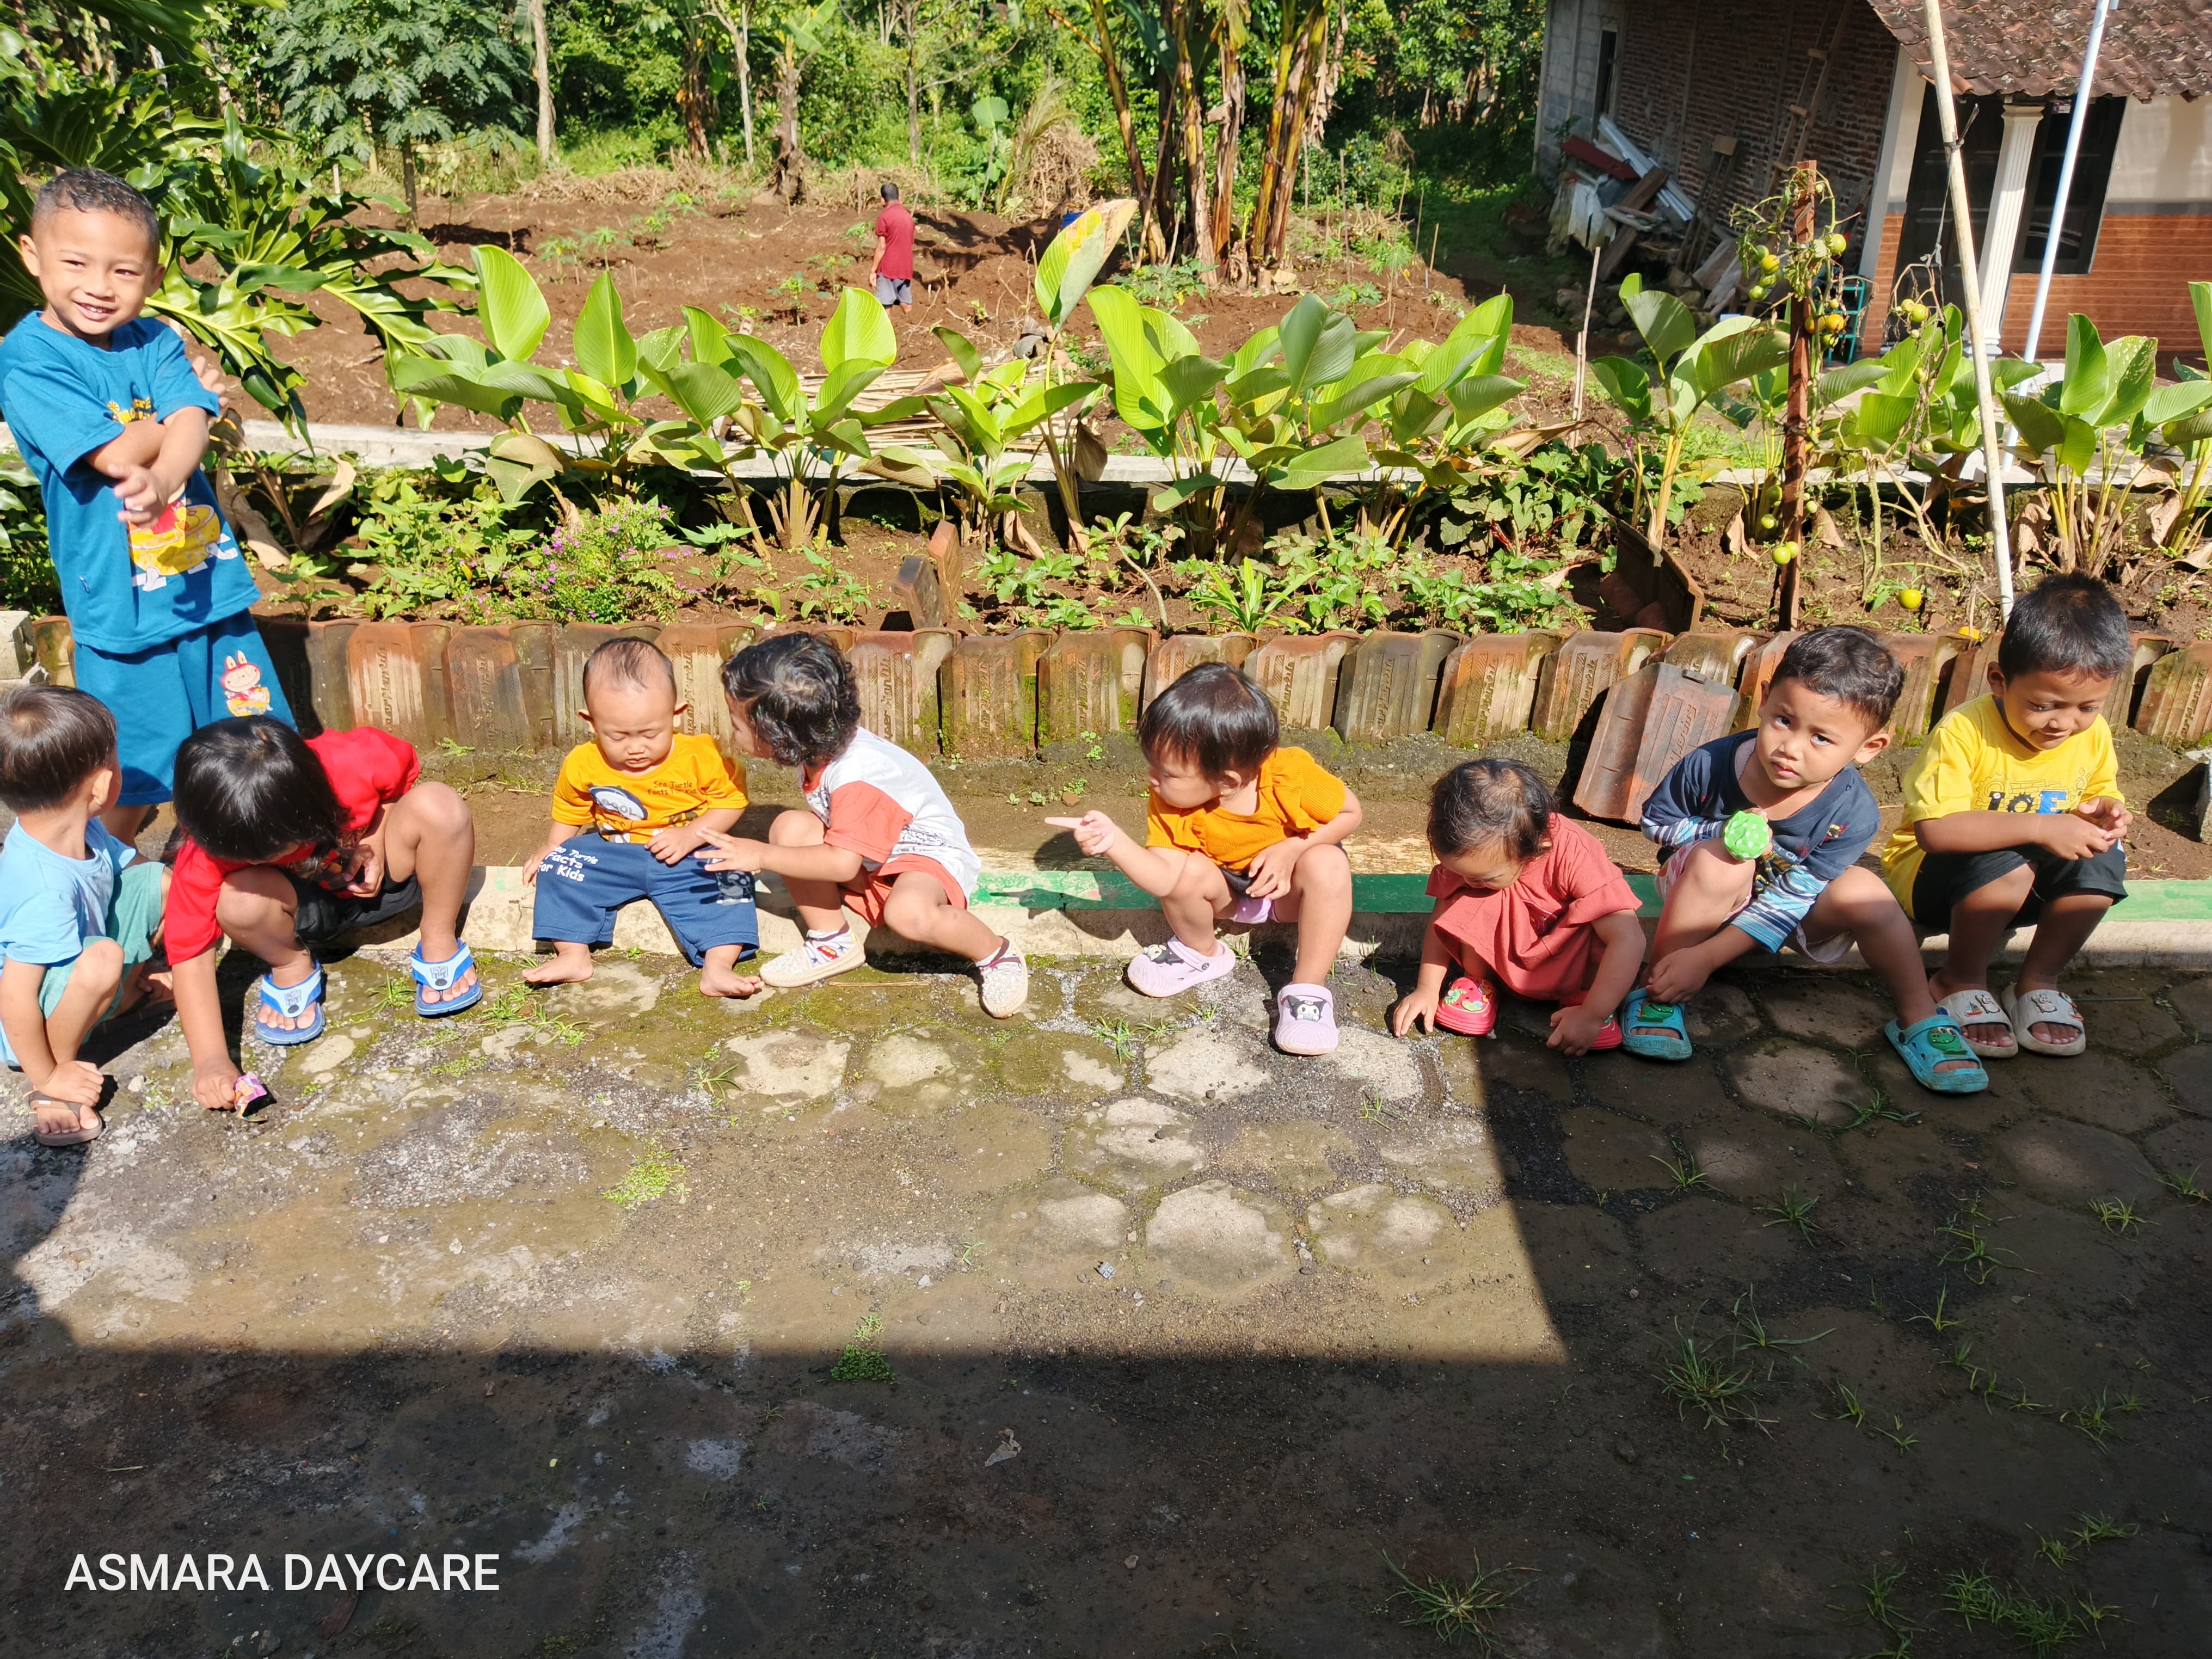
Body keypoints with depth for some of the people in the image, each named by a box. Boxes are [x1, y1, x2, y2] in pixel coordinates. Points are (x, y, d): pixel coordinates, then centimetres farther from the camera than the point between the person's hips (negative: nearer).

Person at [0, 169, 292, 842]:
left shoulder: (157, 345, 2)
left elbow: (193, 426, -14)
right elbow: (117, 454, -19)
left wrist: (161, 481, -34)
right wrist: (179, 417, -3)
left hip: (209, 583, 4)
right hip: (121, 606, -4)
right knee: (130, 786, 8)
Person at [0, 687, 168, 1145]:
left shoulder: (78, 833, -14)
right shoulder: (47, 889, -39)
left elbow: (132, 863, 8)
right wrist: (46, 1077, -24)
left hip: (69, 960, 8)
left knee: (159, 883, -5)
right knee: (102, 960, -39)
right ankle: (57, 1068, -12)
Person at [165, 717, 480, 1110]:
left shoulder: (355, 764, -32)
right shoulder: (208, 850, -28)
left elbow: (404, 771, -7)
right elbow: (190, 951, -26)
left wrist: (377, 840, -22)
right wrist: (211, 1060, -35)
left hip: (380, 878, 0)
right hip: (309, 909, 0)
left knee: (439, 805, -30)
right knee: (240, 902, -34)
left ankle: (439, 945, -9)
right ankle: (293, 968, 0)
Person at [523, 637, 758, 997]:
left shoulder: (703, 757, -17)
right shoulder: (583, 765, -8)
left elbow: (731, 802, -9)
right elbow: (569, 813, 13)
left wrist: (691, 835, -21)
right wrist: (552, 849, 8)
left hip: (687, 859, -2)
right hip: (611, 855, 3)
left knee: (729, 878, -25)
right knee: (560, 868, -15)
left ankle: (717, 969, -26)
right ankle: (574, 956, -8)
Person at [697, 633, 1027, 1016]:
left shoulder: (856, 775, -34)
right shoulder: (822, 746, -9)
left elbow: (843, 863, -36)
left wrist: (763, 856, -31)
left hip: (928, 855, -8)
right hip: (868, 858, 8)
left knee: (909, 912, -41)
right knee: (790, 826, -14)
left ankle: (997, 955, -13)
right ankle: (831, 944, -2)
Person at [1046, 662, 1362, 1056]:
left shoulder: (1291, 776, -31)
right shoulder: (1173, 806, -26)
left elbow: (1350, 813, -15)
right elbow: (1163, 879, -31)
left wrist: (1291, 849, -28)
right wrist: (1113, 841, -46)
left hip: (1289, 891, -1)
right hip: (1227, 895, 1)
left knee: (1327, 864, -33)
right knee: (1188, 872, -30)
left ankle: (1308, 989, -19)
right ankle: (1201, 953, 1)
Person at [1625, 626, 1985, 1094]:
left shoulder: (1852, 815, -26)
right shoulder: (1710, 765, -27)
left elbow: (1787, 901, -26)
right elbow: (1655, 819, -8)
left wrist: (1704, 959, -33)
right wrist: (1727, 834, -29)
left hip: (1786, 917, 1)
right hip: (1707, 897, -1)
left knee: (1862, 891, -26)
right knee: (1721, 860, -34)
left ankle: (1920, 1020, -5)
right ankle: (1655, 994, -23)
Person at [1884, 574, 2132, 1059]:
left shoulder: (2094, 736, -6)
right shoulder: (1964, 732, -26)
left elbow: (2100, 795, 14)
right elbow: (1934, 830, -35)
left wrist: (2105, 813, -11)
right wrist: (2039, 826, -40)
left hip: (2026, 886, 6)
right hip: (1931, 874, -6)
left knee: (2103, 862, -22)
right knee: (2007, 865, -35)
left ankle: (2038, 981, -3)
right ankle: (1961, 981, -9)